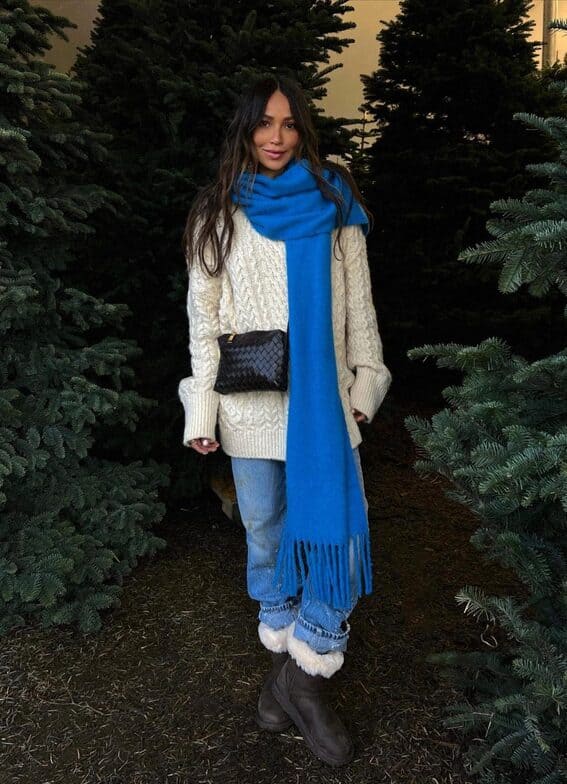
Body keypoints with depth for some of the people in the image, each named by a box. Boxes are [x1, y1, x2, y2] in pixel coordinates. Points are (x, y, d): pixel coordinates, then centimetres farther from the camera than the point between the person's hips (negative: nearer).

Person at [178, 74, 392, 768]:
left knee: (339, 532, -6)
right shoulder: (217, 213, 5)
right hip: (251, 405, 0)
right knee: (265, 535, 11)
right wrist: (202, 409, -1)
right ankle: (284, 656, 34)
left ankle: (302, 673, 12)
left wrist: (366, 380, 2)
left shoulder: (334, 203, 6)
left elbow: (358, 302, 7)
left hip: (322, 399, 0)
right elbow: (203, 317, 3)